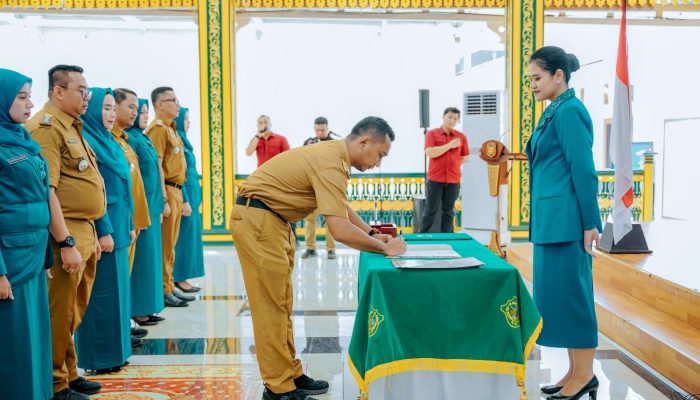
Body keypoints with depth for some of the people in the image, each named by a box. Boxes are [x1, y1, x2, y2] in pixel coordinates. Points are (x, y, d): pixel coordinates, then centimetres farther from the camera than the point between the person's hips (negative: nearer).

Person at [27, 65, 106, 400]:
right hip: (66, 234, -9)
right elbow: (46, 191, -21)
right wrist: (66, 243, -23)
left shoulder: (72, 127, 17)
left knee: (75, 313, 18)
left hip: (85, 231, 10)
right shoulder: (46, 127, -13)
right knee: (60, 316, 1)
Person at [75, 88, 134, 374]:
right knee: (102, 291, -2)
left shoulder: (109, 142, 15)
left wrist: (128, 223, 16)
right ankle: (97, 356, 9)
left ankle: (114, 349, 24)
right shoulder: (86, 142, -13)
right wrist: (103, 230, -20)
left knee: (117, 286, 14)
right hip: (102, 227, -9)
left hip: (118, 224, 9)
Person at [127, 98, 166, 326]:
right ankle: (138, 310, 6)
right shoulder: (131, 138, -11)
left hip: (152, 205, 9)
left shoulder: (144, 138, 15)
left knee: (151, 255, 12)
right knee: (142, 257, -3)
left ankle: (147, 307, 20)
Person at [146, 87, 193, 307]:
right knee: (165, 245, -3)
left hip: (176, 191, 9)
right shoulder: (158, 128, -11)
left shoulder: (170, 129, 18)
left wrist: (182, 198, 19)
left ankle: (170, 287, 22)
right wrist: (164, 200, -21)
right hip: (166, 191, -9)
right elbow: (156, 166, -18)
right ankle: (164, 291, 5)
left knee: (171, 243, 13)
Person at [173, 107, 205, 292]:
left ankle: (182, 278, 17)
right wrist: (185, 201, -21)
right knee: (185, 236, -4)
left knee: (190, 235, 11)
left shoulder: (182, 140, 15)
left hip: (191, 194, 10)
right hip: (185, 195, -10)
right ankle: (179, 279, 4)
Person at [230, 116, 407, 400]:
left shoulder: (335, 154, 8)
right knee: (271, 306, -5)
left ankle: (290, 374, 22)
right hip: (256, 220, -10)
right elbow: (339, 229, -30)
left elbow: (341, 208, 21)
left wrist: (372, 233, 11)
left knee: (281, 304, 13)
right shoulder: (331, 163, -23)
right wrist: (384, 248, -18)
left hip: (273, 222, 11)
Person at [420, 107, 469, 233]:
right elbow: (430, 153, -13)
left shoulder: (461, 137, 8)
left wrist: (452, 163, 5)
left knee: (448, 211, 7)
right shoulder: (432, 133, 0)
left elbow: (465, 158, 17)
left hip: (453, 180, 3)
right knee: (431, 210, 0)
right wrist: (449, 145, -13)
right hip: (435, 179, -3)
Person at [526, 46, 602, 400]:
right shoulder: (554, 111, 16)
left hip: (565, 221, -10)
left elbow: (584, 171, -17)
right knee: (560, 293, 13)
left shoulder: (569, 111, -12)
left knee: (571, 294, -2)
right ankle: (575, 371, 23)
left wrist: (590, 223, -17)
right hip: (551, 220, 10)